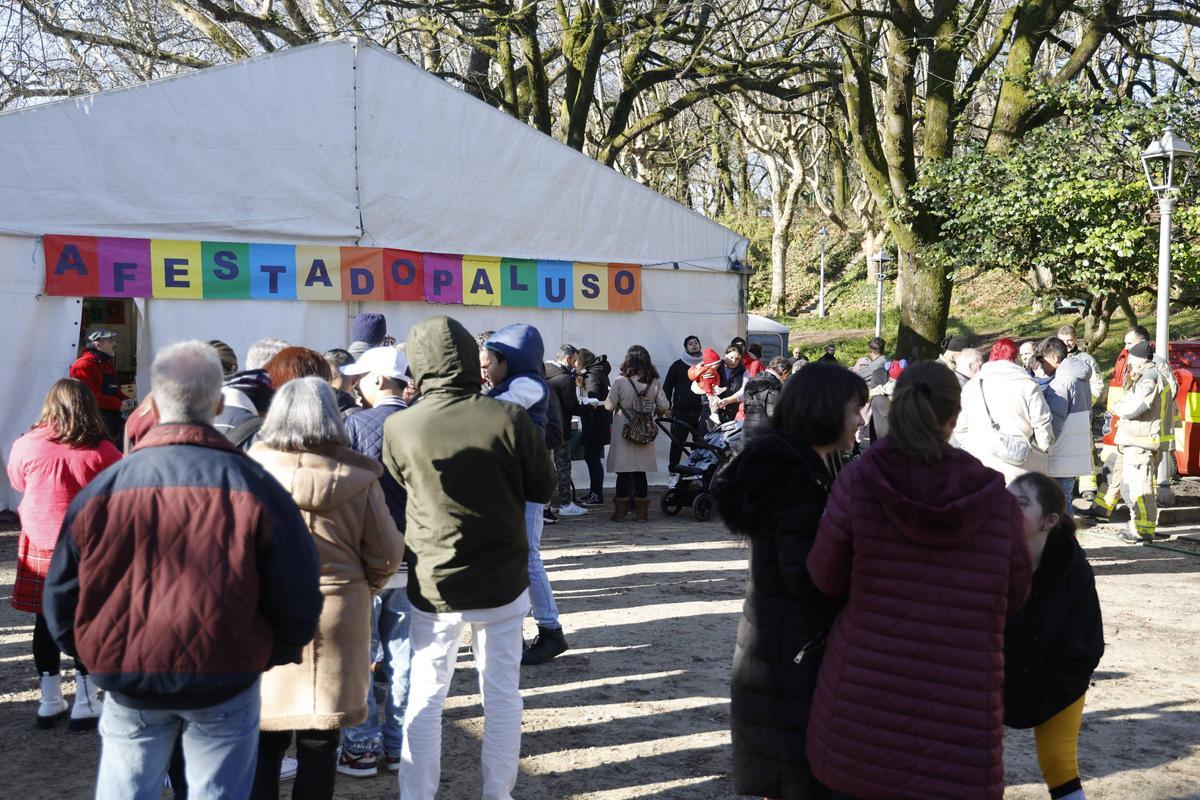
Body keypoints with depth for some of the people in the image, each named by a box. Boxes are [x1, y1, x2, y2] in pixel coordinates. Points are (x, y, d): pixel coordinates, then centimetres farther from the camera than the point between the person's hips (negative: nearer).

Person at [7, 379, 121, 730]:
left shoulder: (25, 447, -8)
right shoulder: (102, 452, -13)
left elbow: (17, 483, 11)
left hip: (40, 548, 2)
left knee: (45, 624, 13)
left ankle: (49, 702, 23)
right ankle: (85, 705, 14)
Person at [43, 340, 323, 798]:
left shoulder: (103, 489, -9)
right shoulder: (255, 486, -14)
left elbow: (62, 599, 1)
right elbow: (297, 600, -8)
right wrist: (271, 656, 11)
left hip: (128, 686, 2)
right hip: (226, 684, -1)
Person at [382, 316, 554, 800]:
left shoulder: (399, 428, -12)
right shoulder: (509, 419, -14)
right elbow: (543, 489, -1)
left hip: (434, 585, 0)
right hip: (503, 582, 0)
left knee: (425, 697, 13)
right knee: (502, 695, 14)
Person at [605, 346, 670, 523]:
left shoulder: (620, 382, -12)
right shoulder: (654, 383, -3)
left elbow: (609, 406, -8)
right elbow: (664, 408, -1)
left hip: (623, 433, -2)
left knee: (623, 474, 5)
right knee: (641, 473, 11)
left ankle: (620, 512, 10)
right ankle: (641, 512, 14)